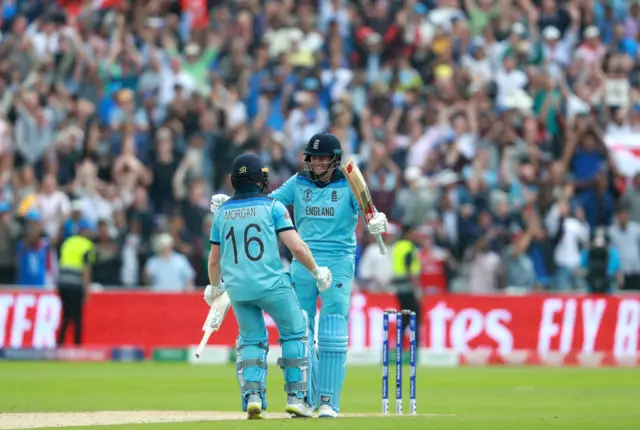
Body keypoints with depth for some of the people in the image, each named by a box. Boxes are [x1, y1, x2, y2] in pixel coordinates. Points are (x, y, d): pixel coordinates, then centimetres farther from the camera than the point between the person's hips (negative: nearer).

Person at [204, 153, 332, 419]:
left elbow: (214, 260, 14)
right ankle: (296, 398, 5)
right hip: (272, 285, -4)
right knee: (294, 334, 12)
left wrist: (214, 288, 31)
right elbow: (296, 247, -10)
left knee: (251, 340, 18)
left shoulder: (222, 213, 9)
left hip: (237, 288, 4)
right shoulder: (272, 207, -3)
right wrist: (317, 272, 4)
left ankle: (252, 395, -1)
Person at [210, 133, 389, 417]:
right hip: (302, 263, 4)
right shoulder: (299, 183, 6)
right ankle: (308, 398, 16)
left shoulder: (348, 185, -3)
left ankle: (329, 401, -3)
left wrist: (377, 222, -42)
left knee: (333, 334, -7)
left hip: (338, 263, -4)